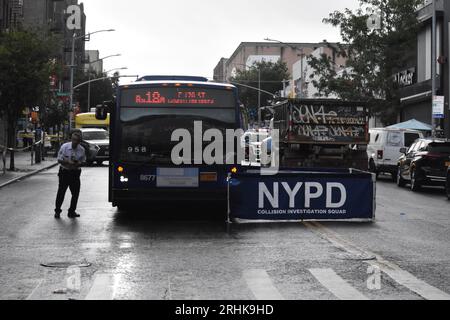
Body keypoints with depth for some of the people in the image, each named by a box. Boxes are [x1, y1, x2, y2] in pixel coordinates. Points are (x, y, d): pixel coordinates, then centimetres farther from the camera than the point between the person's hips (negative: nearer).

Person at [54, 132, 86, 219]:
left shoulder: (82, 150, -3)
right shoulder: (65, 147, -9)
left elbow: (83, 161, 7)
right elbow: (59, 160, -6)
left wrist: (78, 164, -16)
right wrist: (68, 162, -24)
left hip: (75, 173, 2)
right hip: (64, 172, -2)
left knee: (76, 193, 3)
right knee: (61, 192, 3)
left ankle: (72, 211, 19)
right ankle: (57, 211, 18)